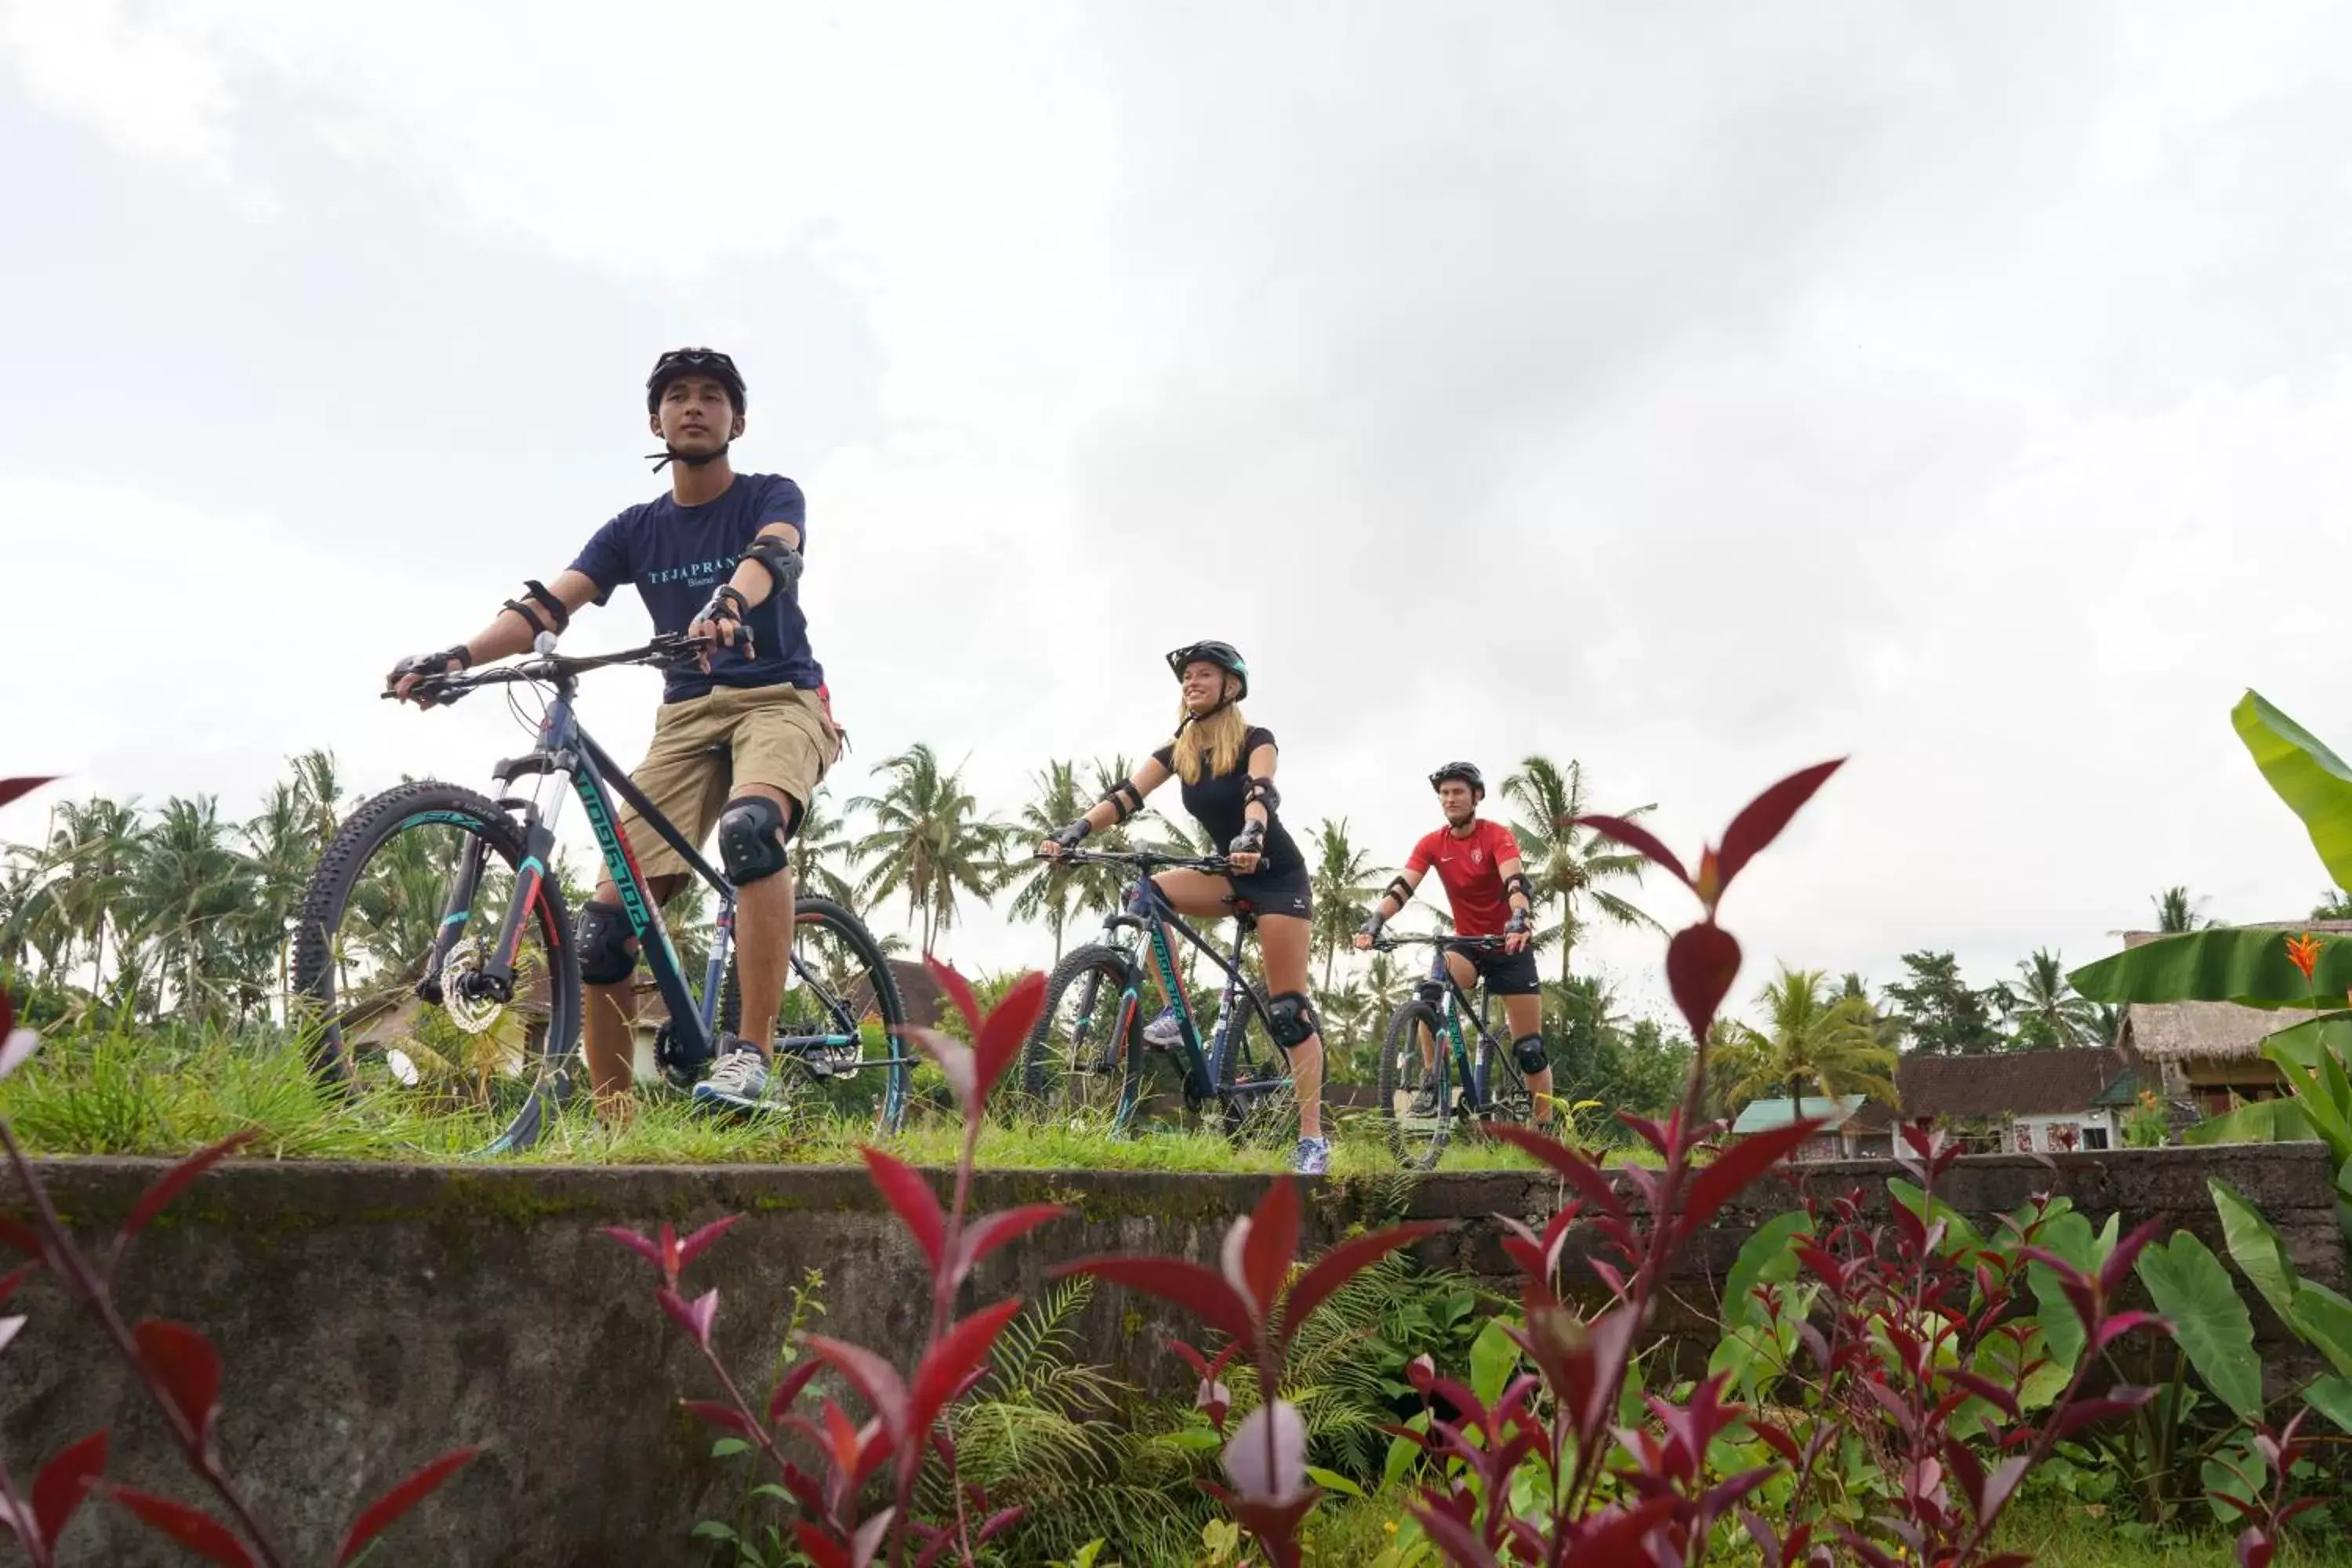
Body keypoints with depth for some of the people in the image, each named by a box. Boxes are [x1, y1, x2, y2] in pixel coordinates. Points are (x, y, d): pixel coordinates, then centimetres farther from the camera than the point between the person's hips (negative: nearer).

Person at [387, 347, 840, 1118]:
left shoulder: (771, 496, 2)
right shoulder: (636, 529, 10)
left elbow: (771, 555, -23)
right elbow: (548, 603, -4)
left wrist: (730, 602, -47)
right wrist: (457, 656, -23)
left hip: (779, 699, -4)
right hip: (687, 714, 4)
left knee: (750, 829, -39)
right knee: (606, 922, -9)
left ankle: (750, 1053, -34)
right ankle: (611, 1116, 3)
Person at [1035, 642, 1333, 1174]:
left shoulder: (1255, 740, -13)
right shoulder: (1178, 750, 1)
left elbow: (1261, 793, -32)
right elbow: (1126, 795, -12)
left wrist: (1250, 835, -54)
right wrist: (1075, 831, -29)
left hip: (1277, 874, -5)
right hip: (1229, 875, 5)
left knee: (1287, 1008, -9)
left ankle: (1313, 1139, -5)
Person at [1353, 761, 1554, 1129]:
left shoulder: (1497, 836, -15)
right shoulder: (1432, 844, -6)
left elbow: (1516, 882, -31)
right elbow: (1402, 887, -18)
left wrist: (1521, 921, -51)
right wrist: (1374, 922, -36)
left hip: (1509, 944, -2)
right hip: (1466, 942, 2)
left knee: (1530, 1048, -3)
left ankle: (1545, 1128, 11)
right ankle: (1431, 1088, -21)